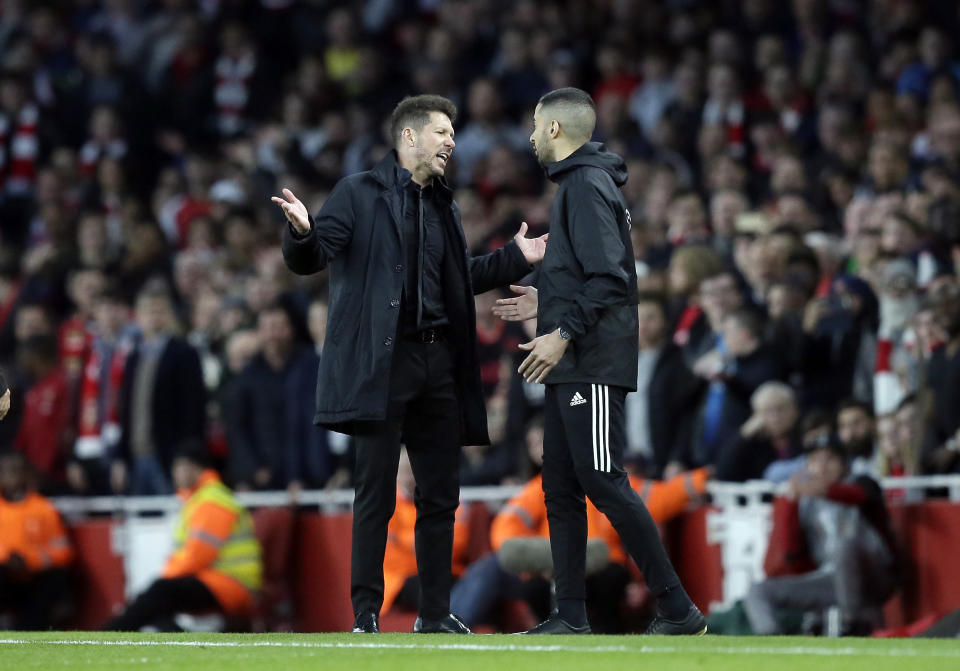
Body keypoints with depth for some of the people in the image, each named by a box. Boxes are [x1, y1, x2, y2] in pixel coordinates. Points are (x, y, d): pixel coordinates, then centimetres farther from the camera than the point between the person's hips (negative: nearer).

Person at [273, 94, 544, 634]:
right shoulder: (360, 194, 0)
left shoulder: (445, 206, 20)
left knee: (441, 496, 8)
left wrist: (517, 259, 22)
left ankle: (436, 614, 16)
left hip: (438, 362, 7)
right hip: (383, 361, -7)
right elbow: (308, 261, -6)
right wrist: (302, 233, -28)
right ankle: (366, 616, -2)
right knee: (377, 497, -6)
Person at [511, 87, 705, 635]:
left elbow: (609, 277, -20)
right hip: (572, 367, 10)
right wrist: (540, 300, 29)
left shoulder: (588, 185, -12)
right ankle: (571, 616, 10)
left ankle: (678, 609, -8)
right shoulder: (577, 183, 18)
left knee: (605, 484, -11)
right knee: (561, 488, 9)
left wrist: (565, 333, -21)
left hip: (595, 366, -10)